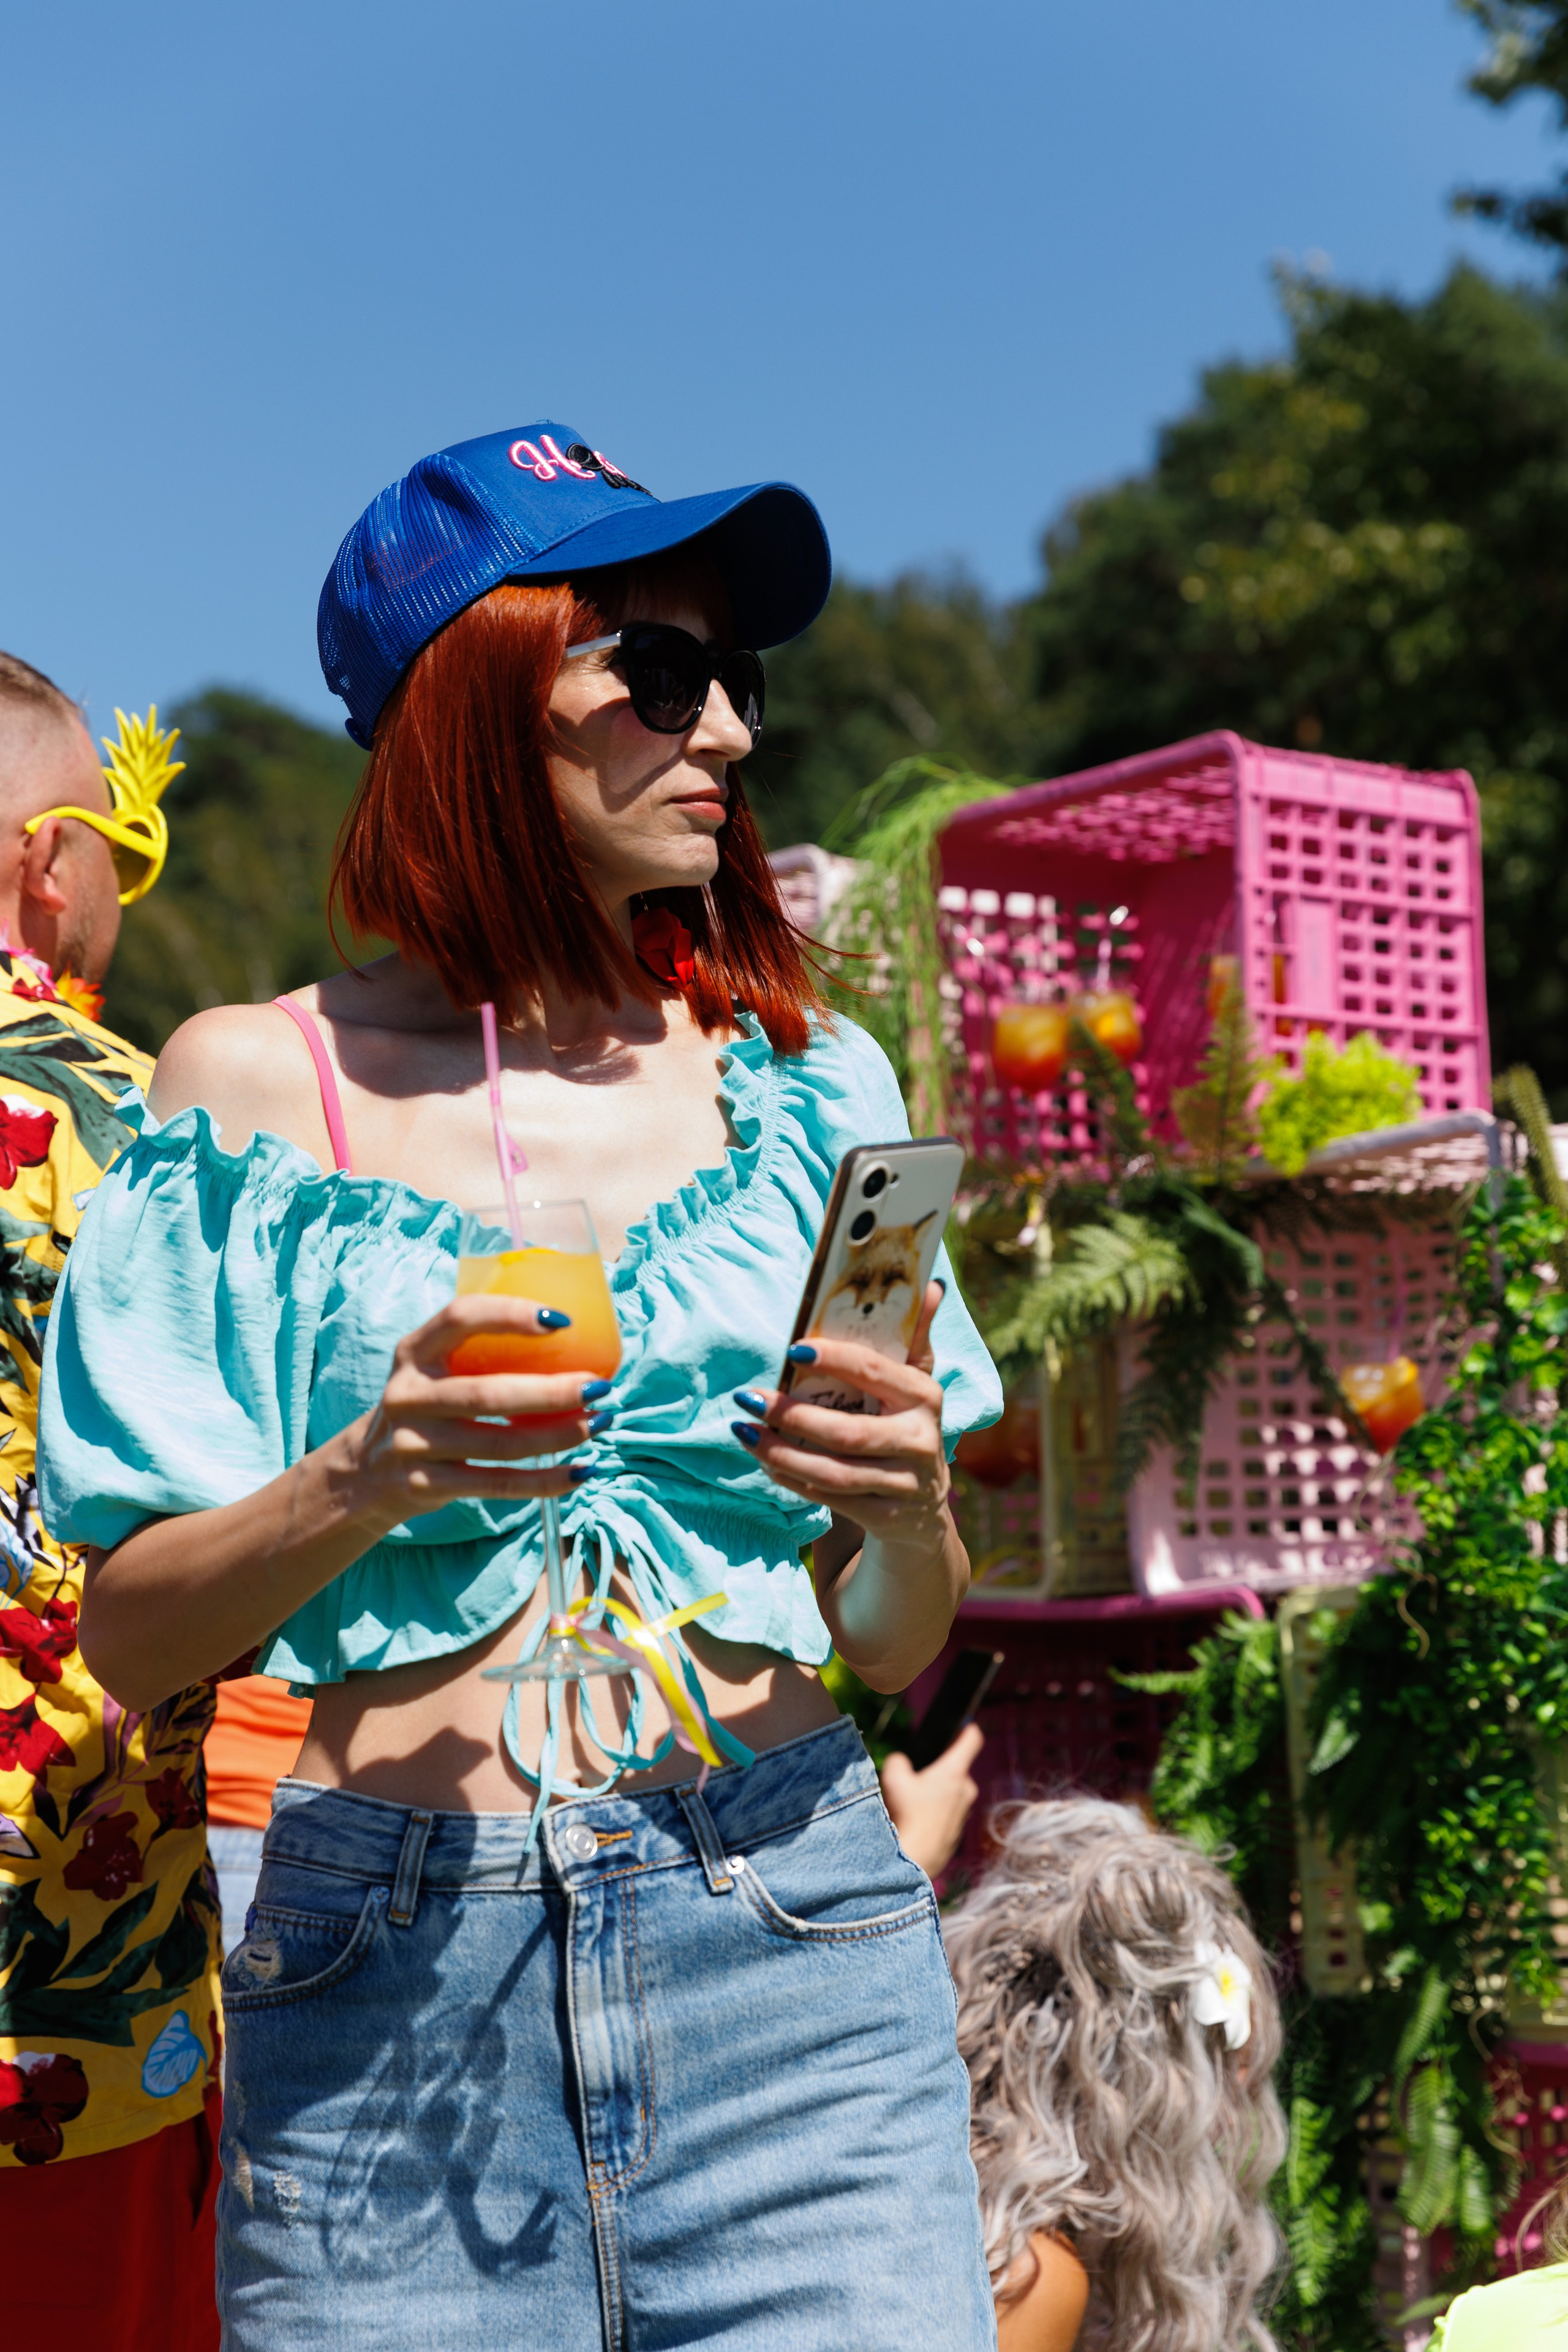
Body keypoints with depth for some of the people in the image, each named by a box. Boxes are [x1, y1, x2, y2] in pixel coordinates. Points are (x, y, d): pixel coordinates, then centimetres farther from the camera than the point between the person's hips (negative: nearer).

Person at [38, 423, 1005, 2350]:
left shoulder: (803, 1085, 8)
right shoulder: (259, 1085, 1)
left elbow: (894, 1649, 11)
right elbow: (129, 1643, 1)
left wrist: (909, 1514, -11)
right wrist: (361, 1483, -17)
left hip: (787, 1951, 2)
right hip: (387, 1987, -1)